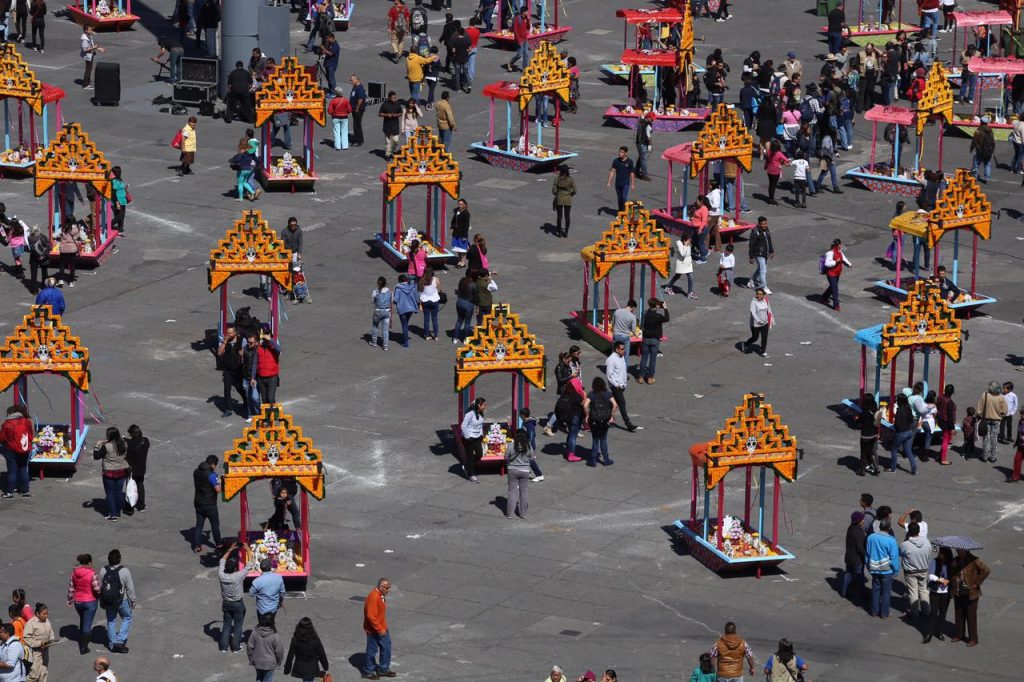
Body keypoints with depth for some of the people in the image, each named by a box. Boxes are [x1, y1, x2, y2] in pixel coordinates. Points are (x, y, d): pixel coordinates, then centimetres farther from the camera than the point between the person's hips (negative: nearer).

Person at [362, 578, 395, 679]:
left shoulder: (381, 595, 2)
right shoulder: (373, 597, -28)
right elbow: (371, 616, -29)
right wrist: (380, 629, -24)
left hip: (382, 628, 9)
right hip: (374, 630, -9)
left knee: (386, 647, 16)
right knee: (372, 650, 6)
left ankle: (383, 669, 29)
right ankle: (368, 672, 21)